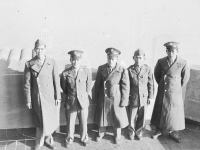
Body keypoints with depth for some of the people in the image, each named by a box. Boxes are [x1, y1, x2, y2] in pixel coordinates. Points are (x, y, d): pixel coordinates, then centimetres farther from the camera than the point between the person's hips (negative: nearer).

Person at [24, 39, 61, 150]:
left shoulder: (52, 62, -1)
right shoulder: (29, 64, -4)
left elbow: (56, 81, 0)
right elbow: (27, 84, -1)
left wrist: (58, 97, 0)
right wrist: (28, 100, -1)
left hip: (50, 98, 2)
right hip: (37, 98, -2)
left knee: (52, 121, 11)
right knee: (42, 122, 2)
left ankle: (46, 139, 39)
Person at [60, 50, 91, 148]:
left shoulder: (86, 71, -8)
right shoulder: (65, 73, -11)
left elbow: (88, 86, 5)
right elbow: (63, 88, 5)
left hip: (83, 102, 1)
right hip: (70, 102, 0)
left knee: (83, 123, 14)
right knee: (70, 123, 13)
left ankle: (84, 138, 39)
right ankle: (69, 139, 38)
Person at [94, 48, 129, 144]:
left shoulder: (122, 70, -14)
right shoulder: (101, 68, -4)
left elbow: (125, 87, -10)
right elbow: (98, 84, 4)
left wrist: (124, 101, -9)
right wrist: (97, 96, 7)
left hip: (116, 99, -2)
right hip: (103, 99, 3)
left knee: (117, 118, 13)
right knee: (102, 117, 18)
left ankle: (117, 137, 38)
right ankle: (101, 134, 43)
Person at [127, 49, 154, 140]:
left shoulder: (147, 69, -6)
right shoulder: (130, 70, -7)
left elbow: (150, 84, 1)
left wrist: (150, 96, 2)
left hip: (144, 97, 1)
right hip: (133, 97, -1)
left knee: (142, 116, 13)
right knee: (132, 116, 9)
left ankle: (139, 131, 36)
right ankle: (131, 131, 33)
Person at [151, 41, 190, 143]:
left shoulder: (183, 63, -12)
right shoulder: (161, 61, -6)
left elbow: (185, 77, 2)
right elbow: (156, 74, 11)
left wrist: (179, 88, 8)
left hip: (175, 92, -2)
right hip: (162, 91, 2)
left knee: (174, 112, 7)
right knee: (160, 111, 11)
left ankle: (173, 133, 25)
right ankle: (159, 130, 29)